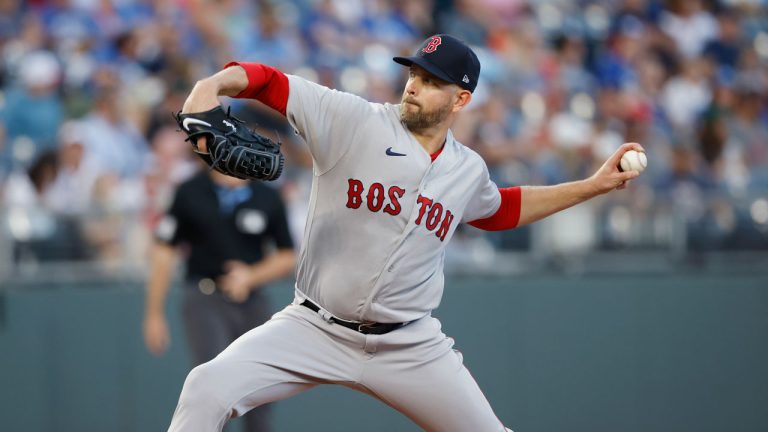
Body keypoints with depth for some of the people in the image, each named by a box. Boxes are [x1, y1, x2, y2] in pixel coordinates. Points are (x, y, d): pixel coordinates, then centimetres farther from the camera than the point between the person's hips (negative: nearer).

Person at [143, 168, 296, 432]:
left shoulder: (268, 198, 2)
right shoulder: (190, 193, -1)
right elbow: (164, 251, 3)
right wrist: (154, 314, 2)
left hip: (252, 301, 3)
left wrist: (251, 276, -10)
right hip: (205, 300, -3)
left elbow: (287, 257, 9)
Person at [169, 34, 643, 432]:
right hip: (315, 329, -3)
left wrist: (593, 186, 25)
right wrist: (213, 85, -36)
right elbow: (267, 81, -14)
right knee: (208, 390, -24)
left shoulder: (469, 170, 7)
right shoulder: (353, 120, -7)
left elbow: (499, 210, 29)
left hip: (411, 347, 3)